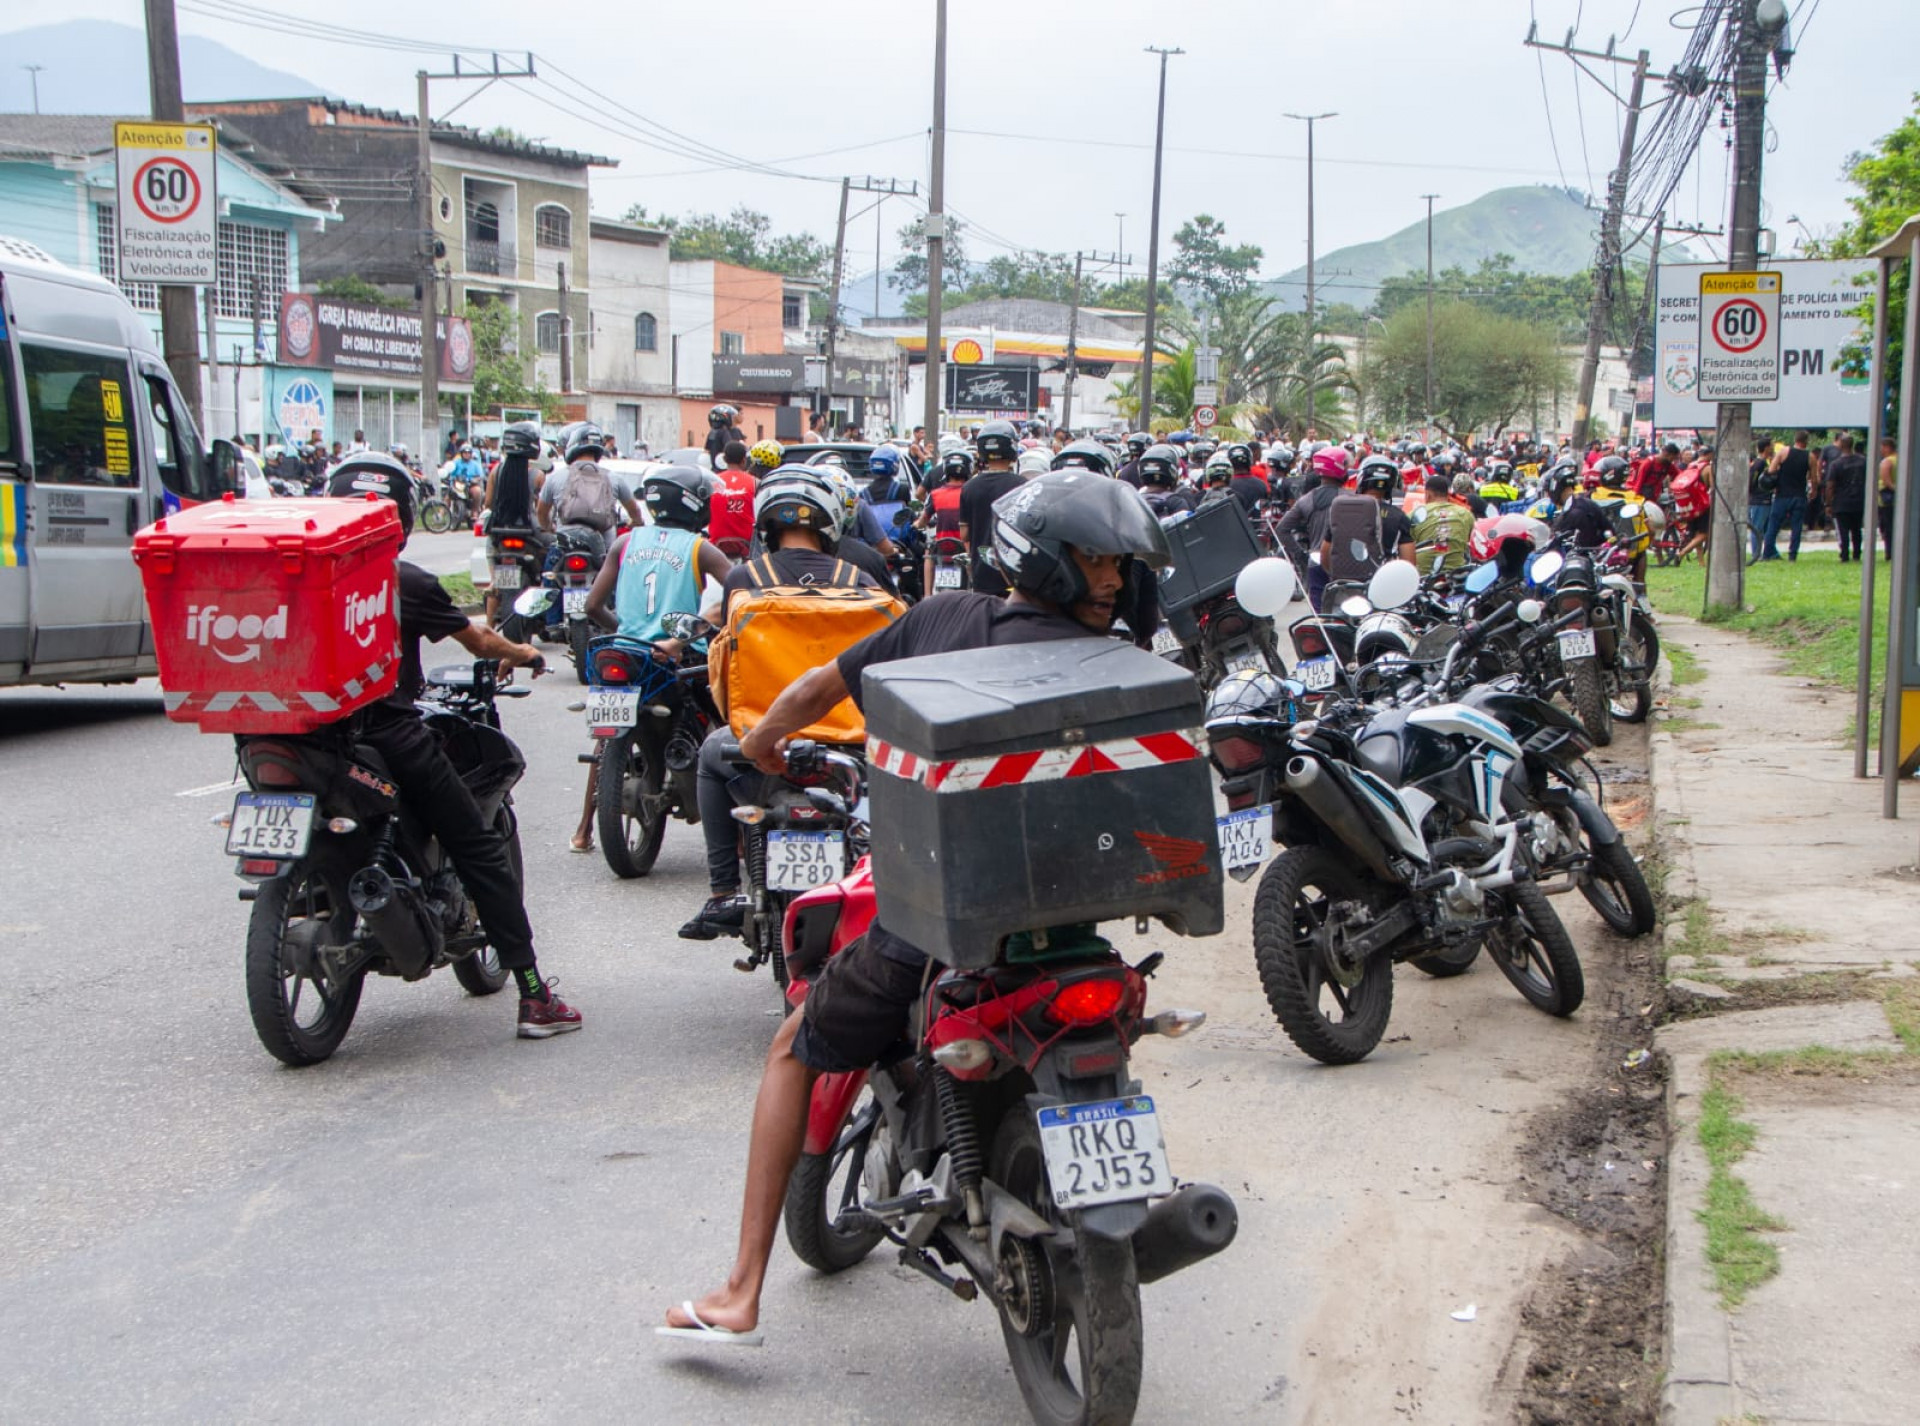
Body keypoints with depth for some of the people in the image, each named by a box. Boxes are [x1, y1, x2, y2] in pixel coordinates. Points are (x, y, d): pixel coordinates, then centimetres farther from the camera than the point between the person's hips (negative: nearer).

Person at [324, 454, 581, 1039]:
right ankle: (533, 996, 0)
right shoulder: (408, 582, -4)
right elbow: (478, 642, 7)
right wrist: (524, 655, 27)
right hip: (392, 735, -4)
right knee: (481, 852, 3)